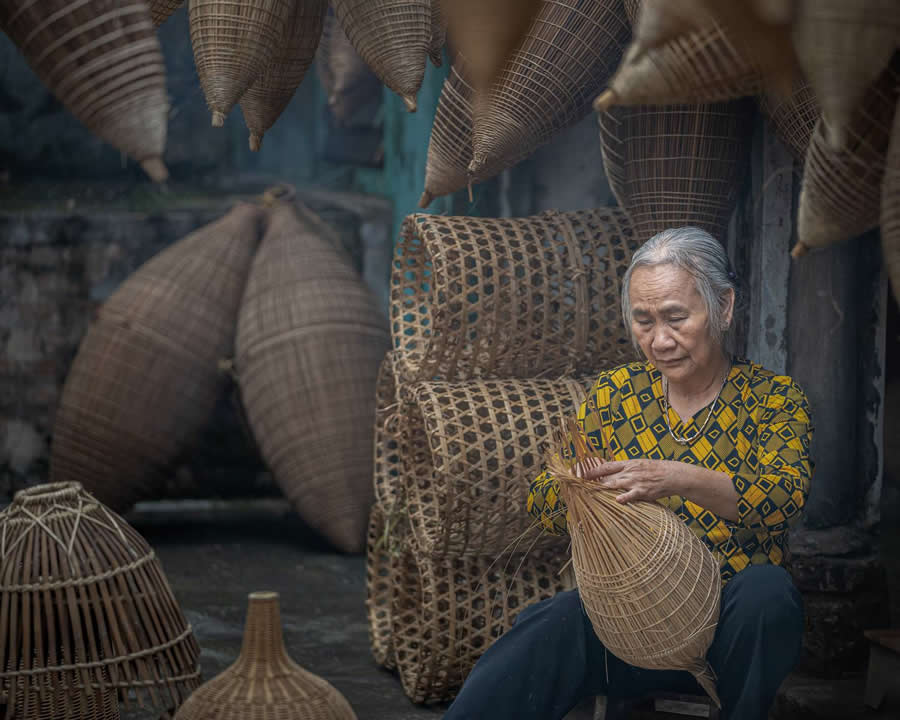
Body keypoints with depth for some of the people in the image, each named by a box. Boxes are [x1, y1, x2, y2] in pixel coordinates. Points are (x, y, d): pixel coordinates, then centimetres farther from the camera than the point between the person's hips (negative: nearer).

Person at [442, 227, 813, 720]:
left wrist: (681, 480, -35)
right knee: (547, 629, -32)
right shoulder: (614, 393, 11)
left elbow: (788, 495, -17)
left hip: (732, 627, -1)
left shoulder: (773, 398, 2)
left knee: (767, 586, -35)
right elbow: (541, 502, 7)